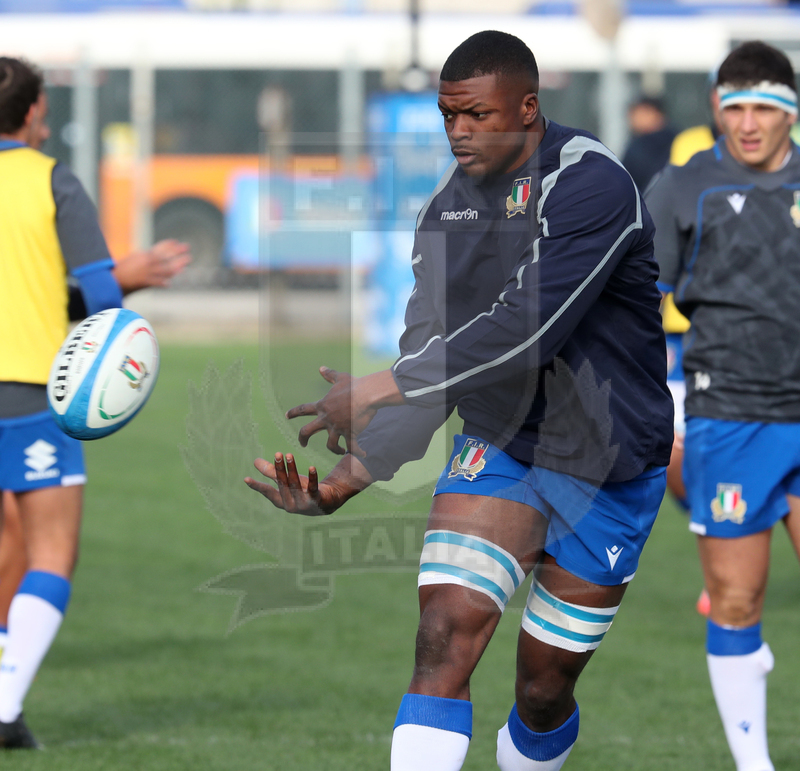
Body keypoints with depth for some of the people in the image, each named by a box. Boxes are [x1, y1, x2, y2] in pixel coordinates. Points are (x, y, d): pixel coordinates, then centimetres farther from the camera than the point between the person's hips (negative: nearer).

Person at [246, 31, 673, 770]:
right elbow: (430, 356, 3)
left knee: (543, 688, 5)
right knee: (446, 633, -18)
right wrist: (346, 480, -10)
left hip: (602, 471, -4)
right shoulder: (449, 204, 3)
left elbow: (524, 329, -30)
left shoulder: (589, 186, -20)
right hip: (499, 448, 4)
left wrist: (380, 389, -28)